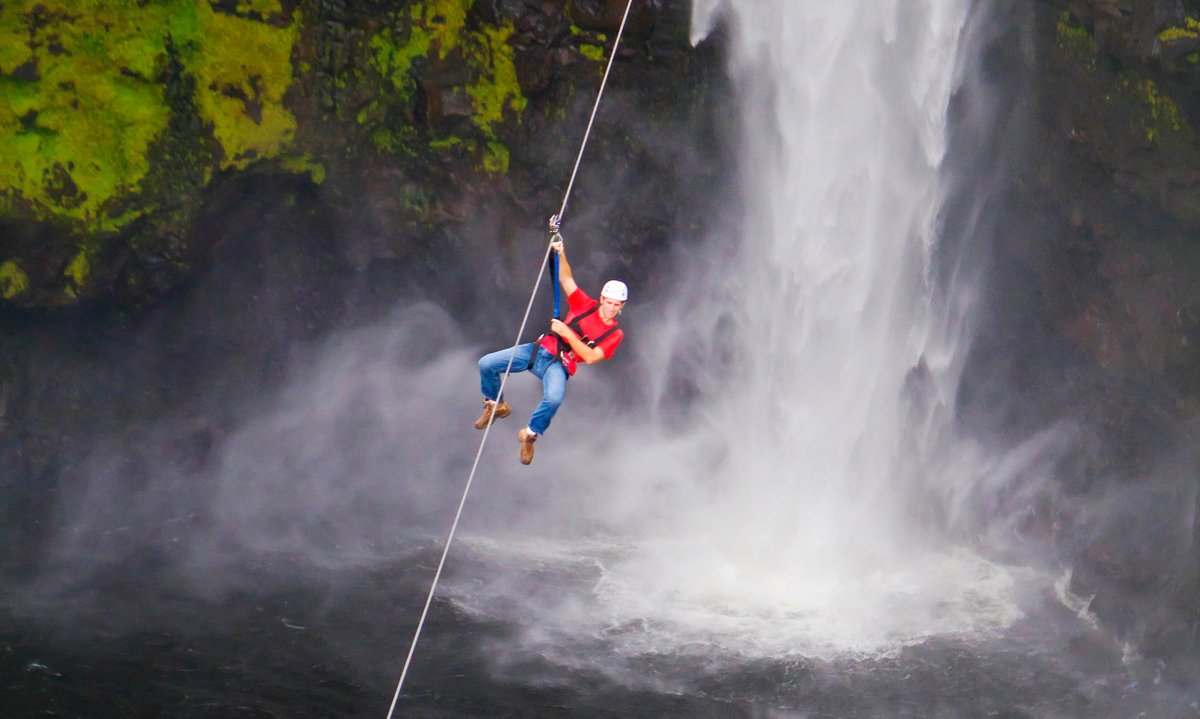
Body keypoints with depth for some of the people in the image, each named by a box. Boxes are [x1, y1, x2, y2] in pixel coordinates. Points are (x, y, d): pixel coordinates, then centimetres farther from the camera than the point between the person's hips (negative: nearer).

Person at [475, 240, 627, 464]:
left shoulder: (615, 334, 1)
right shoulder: (586, 306, 9)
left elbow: (590, 357, -11)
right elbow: (565, 279, 8)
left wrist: (567, 333, -17)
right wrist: (561, 255, -10)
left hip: (558, 365, -4)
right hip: (540, 349, 4)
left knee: (554, 398, -38)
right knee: (486, 364, -9)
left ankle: (531, 434, -10)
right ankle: (496, 406, 19)